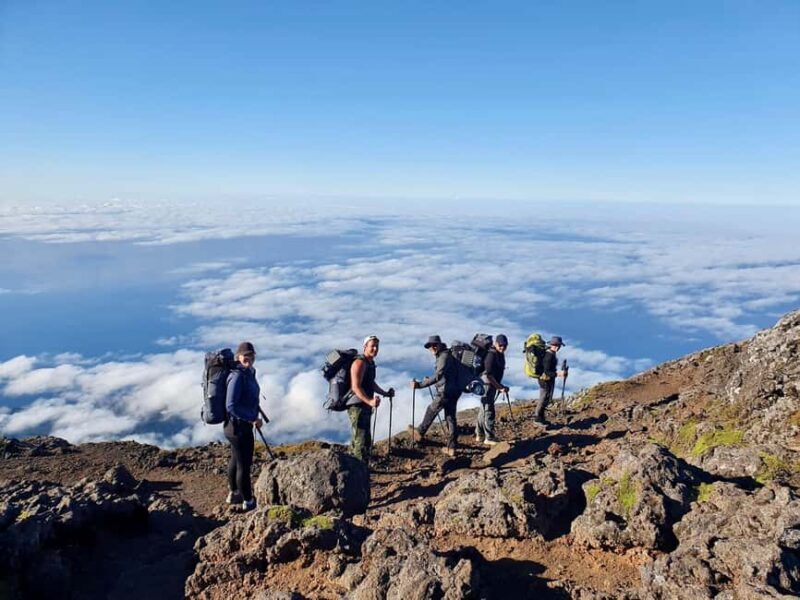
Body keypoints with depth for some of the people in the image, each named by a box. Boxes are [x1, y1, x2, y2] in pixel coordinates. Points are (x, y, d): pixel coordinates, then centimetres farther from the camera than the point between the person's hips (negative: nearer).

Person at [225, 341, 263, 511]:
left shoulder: (249, 372, 2)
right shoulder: (237, 376, -24)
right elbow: (231, 406, -29)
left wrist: (253, 418, 17)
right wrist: (253, 419, -24)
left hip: (241, 424, 9)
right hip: (239, 426, -9)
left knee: (236, 459, 24)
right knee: (244, 463, 6)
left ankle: (233, 493, 43)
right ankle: (247, 501, 23)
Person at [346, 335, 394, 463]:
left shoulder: (370, 363, 15)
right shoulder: (360, 362, -16)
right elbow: (356, 387, -25)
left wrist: (385, 393, 17)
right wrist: (370, 401, -36)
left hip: (364, 406, 10)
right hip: (357, 406, -10)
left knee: (357, 439, 19)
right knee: (363, 440, -13)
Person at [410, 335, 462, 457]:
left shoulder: (444, 357, -16)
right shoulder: (444, 355, 14)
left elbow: (437, 376, -30)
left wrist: (420, 384, -36)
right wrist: (428, 380, 28)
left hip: (445, 392, -9)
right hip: (453, 391, 9)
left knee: (431, 411, 11)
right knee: (450, 419, 11)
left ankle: (420, 433, 30)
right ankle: (451, 448, 16)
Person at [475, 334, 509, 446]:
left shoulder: (500, 354, 10)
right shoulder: (491, 355, -20)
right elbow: (489, 375, -24)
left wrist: (499, 386, 18)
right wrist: (500, 387, -23)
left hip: (493, 385, 10)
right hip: (487, 385, -10)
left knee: (483, 410, 16)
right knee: (488, 411, -5)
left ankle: (479, 435, 25)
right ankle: (489, 438, 1)